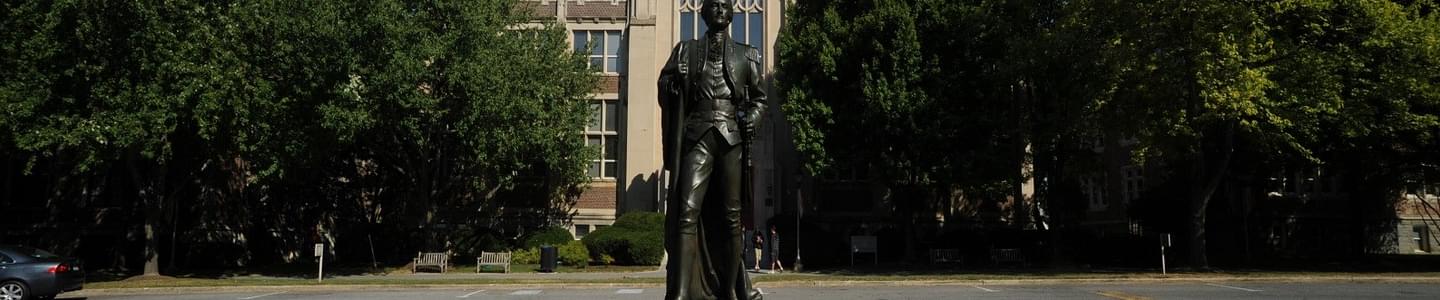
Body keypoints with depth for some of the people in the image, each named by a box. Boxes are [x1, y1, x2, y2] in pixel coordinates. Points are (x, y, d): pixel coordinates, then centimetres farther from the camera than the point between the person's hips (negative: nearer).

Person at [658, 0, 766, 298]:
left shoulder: (746, 55, 18)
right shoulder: (687, 50, 17)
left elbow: (759, 97, 21)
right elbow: (666, 91, 14)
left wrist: (752, 118, 1)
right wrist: (673, 81, -7)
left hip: (733, 139, 1)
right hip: (698, 137, -1)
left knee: (731, 217, 1)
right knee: (688, 213, -13)